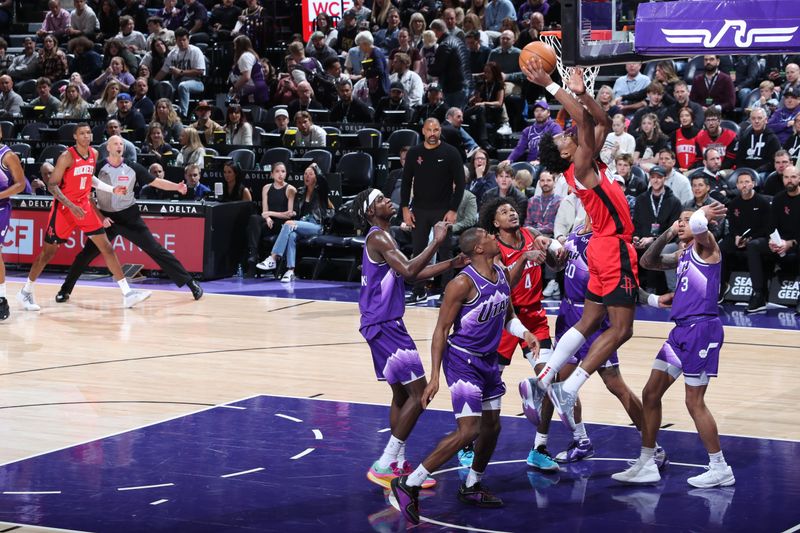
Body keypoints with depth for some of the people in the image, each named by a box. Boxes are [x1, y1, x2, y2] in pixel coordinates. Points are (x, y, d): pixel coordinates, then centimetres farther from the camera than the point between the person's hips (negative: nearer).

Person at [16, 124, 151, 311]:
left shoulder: (94, 154, 5)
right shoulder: (67, 157, -16)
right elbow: (52, 185, -17)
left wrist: (112, 190, 15)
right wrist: (71, 206, -27)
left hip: (84, 206, 6)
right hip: (64, 208, -6)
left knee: (107, 248, 0)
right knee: (48, 252, 1)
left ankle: (127, 294, -1)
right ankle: (26, 291, 18)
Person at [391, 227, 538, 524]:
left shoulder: (502, 275, 3)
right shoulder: (463, 283, -21)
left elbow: (508, 316, 19)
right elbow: (441, 329, -19)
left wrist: (523, 332, -2)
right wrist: (435, 376, -22)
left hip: (488, 360, 9)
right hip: (462, 361, -9)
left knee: (491, 427, 15)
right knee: (468, 431, -17)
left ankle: (472, 488, 33)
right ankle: (409, 484, -12)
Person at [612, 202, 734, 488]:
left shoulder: (705, 245, -8)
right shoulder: (682, 255, 18)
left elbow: (698, 225, -30)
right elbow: (648, 261, 21)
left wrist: (703, 213, -16)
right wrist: (668, 233, 14)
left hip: (702, 329, -9)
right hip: (681, 330, 9)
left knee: (694, 401, -5)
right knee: (651, 394, 8)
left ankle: (720, 469, 6)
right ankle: (646, 465, 14)